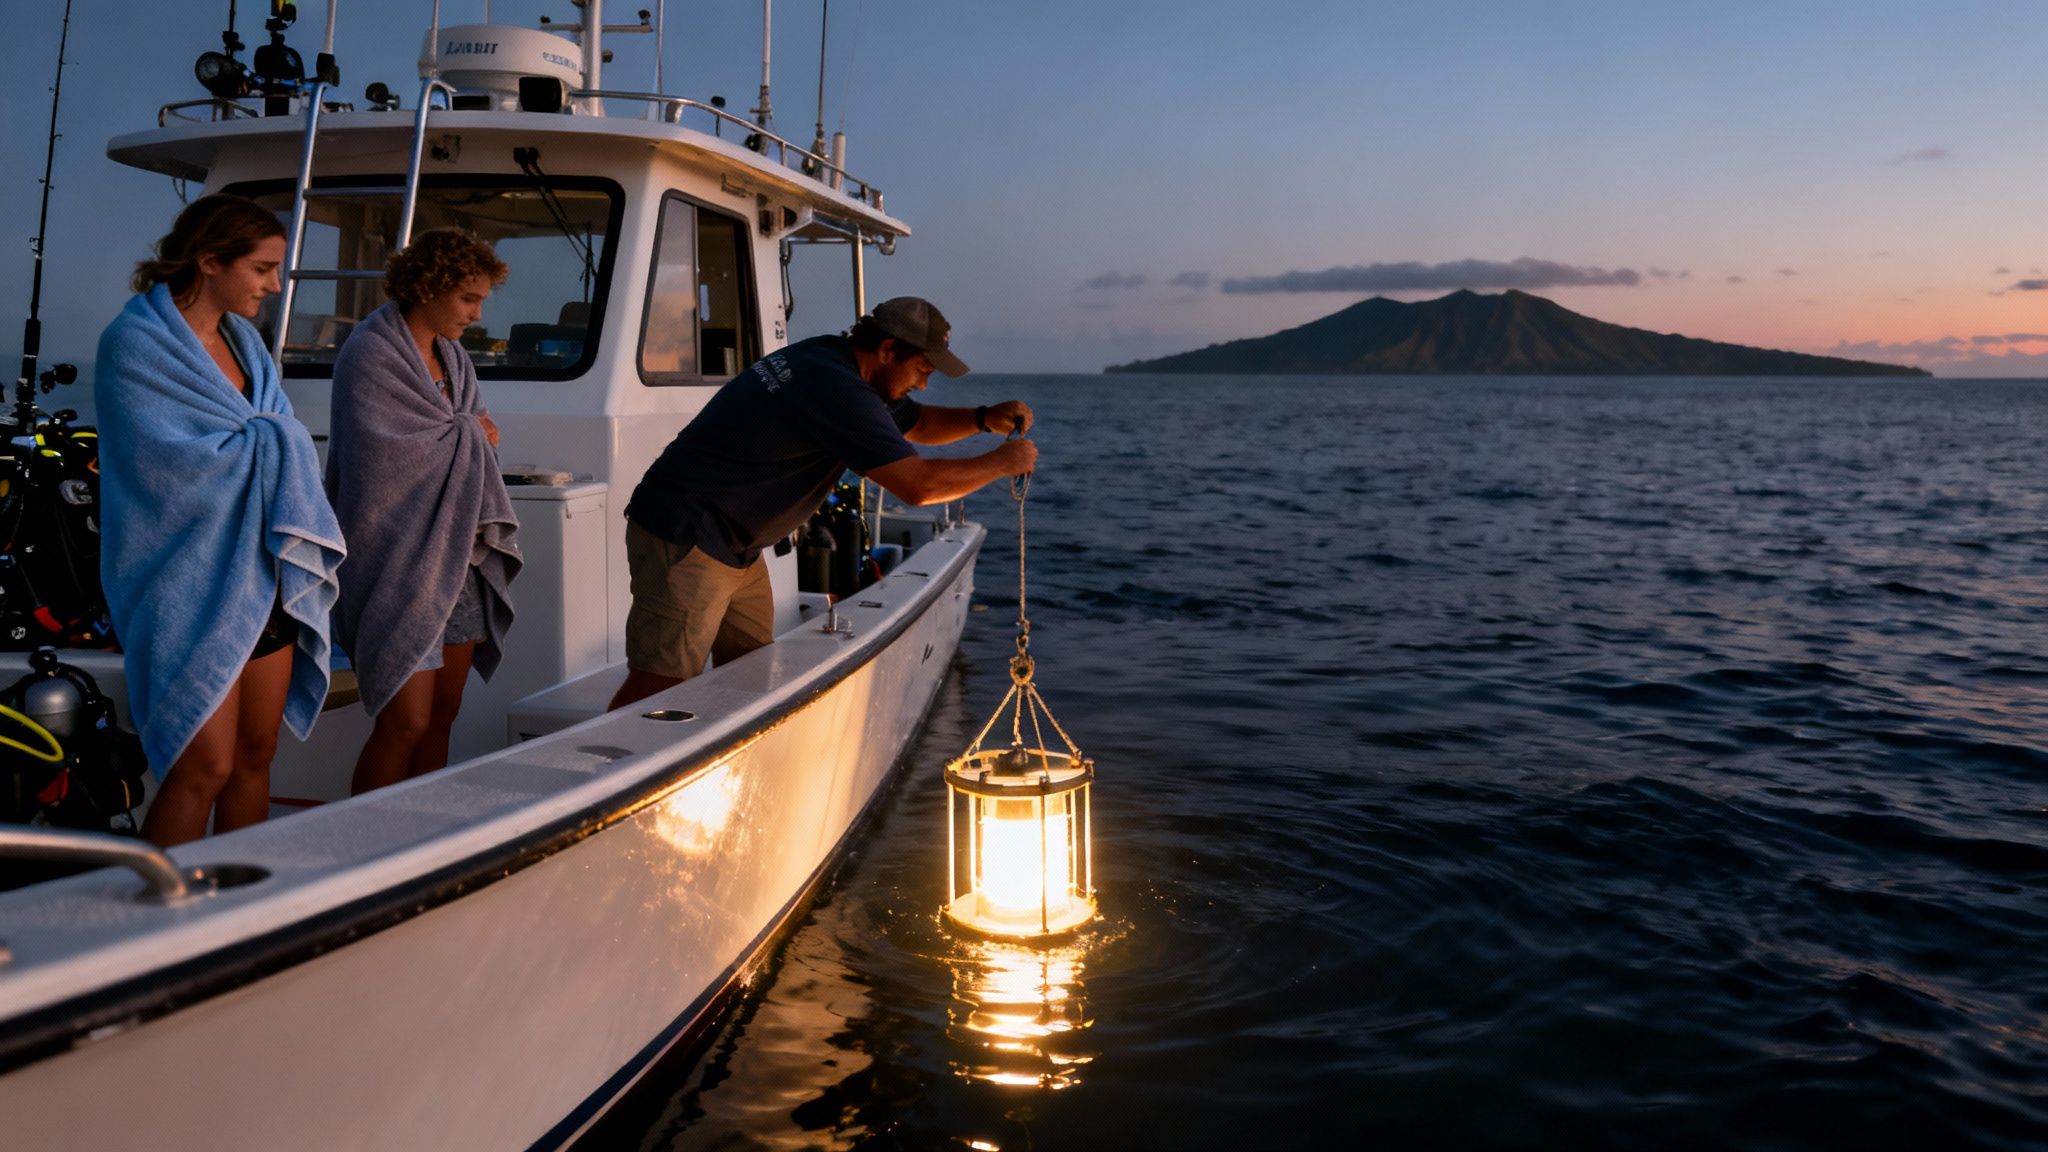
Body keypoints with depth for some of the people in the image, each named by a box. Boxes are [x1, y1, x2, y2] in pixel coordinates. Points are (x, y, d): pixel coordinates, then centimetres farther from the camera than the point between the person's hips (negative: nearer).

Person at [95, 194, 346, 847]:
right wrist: (268, 441, -7)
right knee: (206, 767, -8)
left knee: (256, 755, 10)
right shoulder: (135, 344, -9)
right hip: (193, 586, -7)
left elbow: (286, 444, 12)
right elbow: (170, 459, -18)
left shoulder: (242, 339, 14)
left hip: (263, 573, 7)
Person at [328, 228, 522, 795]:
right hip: (400, 562, -7)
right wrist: (466, 435, -5)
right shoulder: (371, 355, -9)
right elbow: (386, 456, -19)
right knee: (408, 721, -10)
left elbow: (482, 444, 18)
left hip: (457, 561, 8)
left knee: (443, 715, 8)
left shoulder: (454, 359, 16)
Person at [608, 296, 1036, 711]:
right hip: (685, 538, -11)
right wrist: (1001, 461, -10)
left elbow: (917, 423, 25)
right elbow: (917, 484, -24)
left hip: (735, 547, 11)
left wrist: (984, 419, 7)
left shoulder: (831, 362, 11)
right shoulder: (836, 389, -22)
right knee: (659, 686, -13)